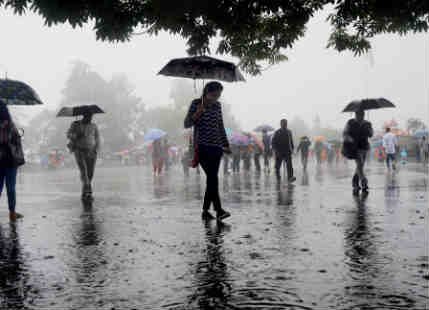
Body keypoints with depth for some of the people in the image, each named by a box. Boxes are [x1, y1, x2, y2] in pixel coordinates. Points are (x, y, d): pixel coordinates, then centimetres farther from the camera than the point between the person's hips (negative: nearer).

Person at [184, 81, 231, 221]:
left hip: (216, 147, 5)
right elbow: (186, 124, -5)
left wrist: (226, 145, 17)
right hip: (202, 146, -5)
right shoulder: (196, 103, -2)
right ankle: (219, 210, -17)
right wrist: (197, 114, -22)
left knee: (212, 178, 4)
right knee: (212, 177, -17)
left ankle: (206, 210, 14)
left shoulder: (217, 106, 11)